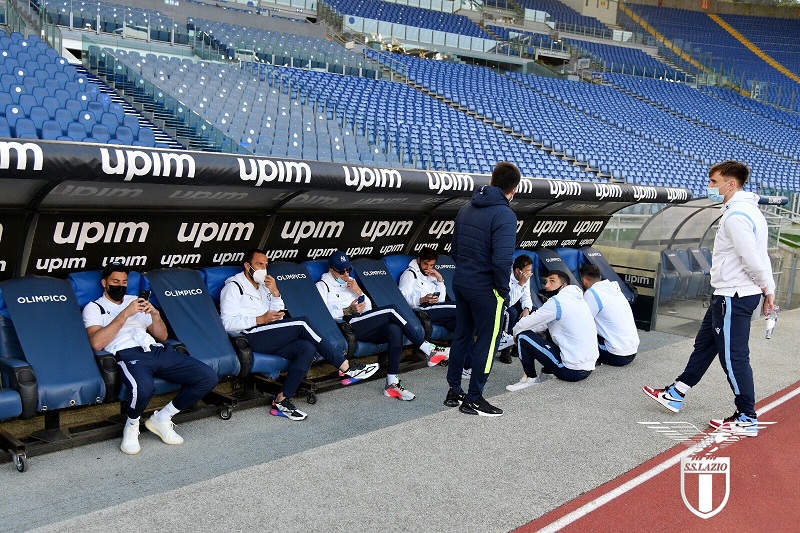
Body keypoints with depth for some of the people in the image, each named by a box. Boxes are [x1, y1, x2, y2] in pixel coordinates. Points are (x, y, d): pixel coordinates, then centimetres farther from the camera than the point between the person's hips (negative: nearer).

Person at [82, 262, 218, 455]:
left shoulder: (135, 301, 31)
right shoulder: (93, 308, 15)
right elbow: (97, 343, -6)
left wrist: (155, 314, 4)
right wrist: (125, 314, -9)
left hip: (158, 350, 6)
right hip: (129, 354, -6)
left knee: (208, 377, -13)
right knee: (143, 388, -41)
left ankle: (161, 418, 2)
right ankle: (132, 427, -6)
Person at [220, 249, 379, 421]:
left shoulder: (264, 286, 26)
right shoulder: (234, 286, 4)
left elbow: (278, 318, 18)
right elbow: (227, 323, -9)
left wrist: (275, 293, 3)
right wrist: (261, 320, -16)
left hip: (269, 339, 7)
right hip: (250, 338, -7)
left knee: (308, 348, -22)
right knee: (302, 323, -22)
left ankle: (282, 400, -23)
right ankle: (346, 367, -17)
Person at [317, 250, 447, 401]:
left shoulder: (350, 283, 27)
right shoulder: (322, 286, 10)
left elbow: (368, 309, 21)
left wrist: (359, 291, 3)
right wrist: (349, 310, -17)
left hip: (364, 326, 6)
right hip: (347, 327, -6)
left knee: (395, 329, -26)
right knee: (390, 310, -22)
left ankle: (392, 383, -29)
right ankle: (428, 349, -17)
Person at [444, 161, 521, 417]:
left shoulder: (467, 208, 7)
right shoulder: (504, 215, -18)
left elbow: (454, 249, 11)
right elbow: (502, 260, -26)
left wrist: (465, 270, 17)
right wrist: (503, 290, -12)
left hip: (460, 283, 8)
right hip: (485, 289, -8)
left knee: (461, 335, 17)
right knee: (487, 341, 5)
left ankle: (454, 392, 26)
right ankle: (473, 400, 13)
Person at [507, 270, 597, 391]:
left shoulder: (557, 301, -13)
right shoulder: (577, 299, 14)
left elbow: (523, 325, -8)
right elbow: (544, 324, 21)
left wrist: (516, 332, 13)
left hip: (571, 371, -9)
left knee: (523, 336, -3)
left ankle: (530, 379, 10)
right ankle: (547, 374, 24)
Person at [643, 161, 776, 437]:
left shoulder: (736, 216, -21)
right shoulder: (746, 210, 13)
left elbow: (752, 260, -23)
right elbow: (760, 257, 13)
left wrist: (767, 289, -8)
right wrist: (769, 289, 13)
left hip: (734, 297, -11)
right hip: (729, 294, 11)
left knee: (734, 356, -2)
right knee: (705, 344, 18)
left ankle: (747, 419, 9)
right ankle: (676, 394, 30)